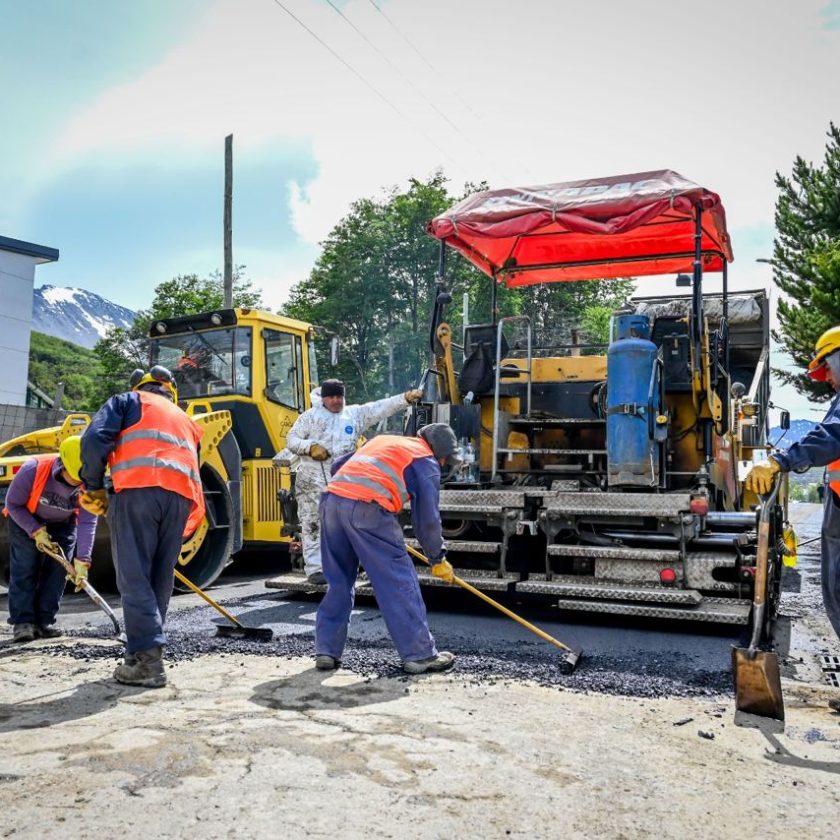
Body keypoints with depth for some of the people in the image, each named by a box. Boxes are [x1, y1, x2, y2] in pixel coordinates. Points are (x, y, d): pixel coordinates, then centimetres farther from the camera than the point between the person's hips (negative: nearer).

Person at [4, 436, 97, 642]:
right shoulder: (33, 469, -34)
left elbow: (87, 523, -30)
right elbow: (13, 504, -20)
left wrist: (82, 562, -37)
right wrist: (36, 532, -26)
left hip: (63, 525, 2)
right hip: (26, 519, -2)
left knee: (57, 571, -5)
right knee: (24, 569, -10)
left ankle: (44, 622, 2)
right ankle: (22, 622, -7)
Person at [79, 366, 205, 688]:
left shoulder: (127, 401, 21)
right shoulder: (185, 421, 35)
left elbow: (95, 439, 2)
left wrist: (93, 486, 12)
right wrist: (181, 531, 33)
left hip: (138, 487, -5)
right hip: (181, 495, 5)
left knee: (134, 576, -4)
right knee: (160, 579, 13)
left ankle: (146, 659, -10)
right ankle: (147, 653, 18)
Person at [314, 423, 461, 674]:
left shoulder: (383, 440, 31)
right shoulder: (426, 462, 11)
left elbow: (338, 466, 31)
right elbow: (427, 518, 4)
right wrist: (438, 558, 15)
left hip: (331, 499, 7)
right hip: (367, 509, -7)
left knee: (338, 581, 17)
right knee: (398, 581, 3)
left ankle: (327, 651, 20)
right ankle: (420, 655, 9)